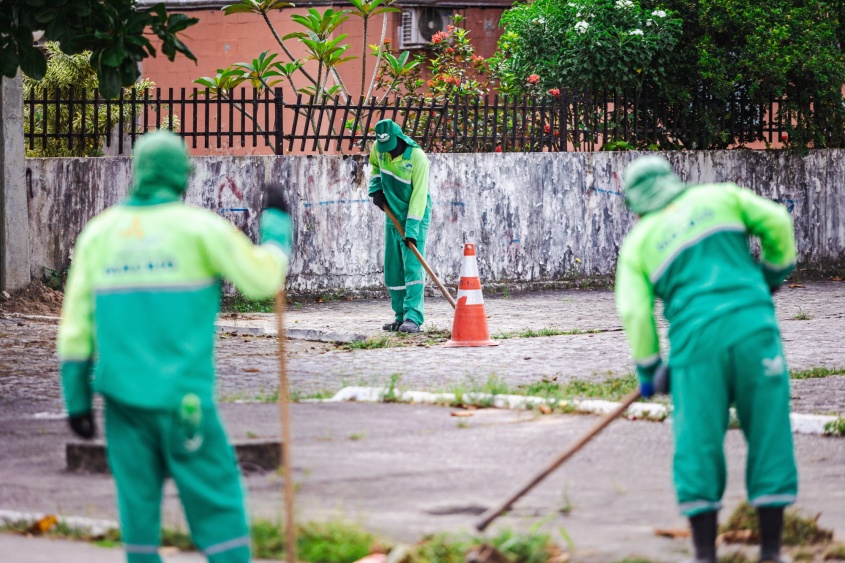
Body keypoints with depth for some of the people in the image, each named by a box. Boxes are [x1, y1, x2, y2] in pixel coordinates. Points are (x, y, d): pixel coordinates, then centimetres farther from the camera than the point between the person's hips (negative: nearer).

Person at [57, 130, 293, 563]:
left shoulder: (99, 232, 6)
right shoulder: (198, 227, -6)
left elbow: (76, 323, 6)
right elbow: (262, 278, 0)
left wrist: (76, 399, 11)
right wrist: (276, 221, 15)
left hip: (121, 393, 4)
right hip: (182, 395, -4)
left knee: (137, 502, 9)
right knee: (216, 499, 2)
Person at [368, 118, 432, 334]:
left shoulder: (417, 158, -23)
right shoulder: (379, 148, -5)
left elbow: (418, 196, -25)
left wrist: (411, 230, -29)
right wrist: (376, 189, 3)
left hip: (415, 216, -7)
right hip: (393, 215, 7)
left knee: (413, 266, -16)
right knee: (393, 270, 7)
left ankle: (413, 317, -21)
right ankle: (401, 316, 15)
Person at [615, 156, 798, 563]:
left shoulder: (638, 242, 12)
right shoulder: (718, 197, 14)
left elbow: (634, 310, 4)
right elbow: (776, 220, 9)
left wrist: (648, 369, 14)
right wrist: (775, 270, 25)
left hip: (696, 341, 0)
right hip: (752, 327, 0)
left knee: (698, 443, 5)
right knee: (769, 435, 6)